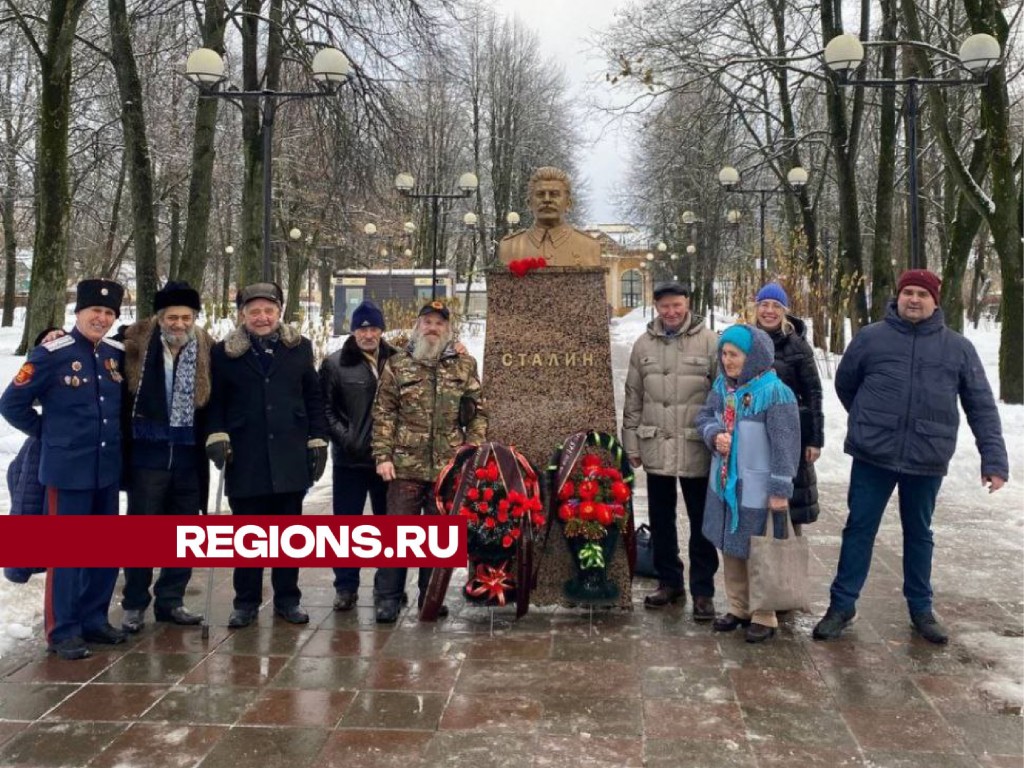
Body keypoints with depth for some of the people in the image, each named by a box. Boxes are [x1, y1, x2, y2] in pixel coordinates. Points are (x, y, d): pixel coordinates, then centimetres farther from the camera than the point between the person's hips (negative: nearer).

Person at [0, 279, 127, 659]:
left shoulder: (117, 354, 6)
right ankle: (63, 631, 10)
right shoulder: (51, 354, -10)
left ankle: (94, 619, 26)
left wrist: (114, 436, 12)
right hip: (68, 469, -6)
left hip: (108, 468, 6)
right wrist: (50, 433, 0)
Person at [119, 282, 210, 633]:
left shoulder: (205, 351, 1)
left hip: (188, 458, 3)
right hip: (146, 456, -3)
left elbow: (210, 406, 8)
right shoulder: (135, 345, -6)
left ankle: (170, 601, 25)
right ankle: (134, 604, 19)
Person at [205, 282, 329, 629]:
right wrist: (217, 435, -9)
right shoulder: (224, 352, 2)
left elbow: (314, 397, 8)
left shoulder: (299, 347, 6)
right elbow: (215, 401, 5)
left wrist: (318, 441, 3)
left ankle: (287, 599, 21)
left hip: (290, 457, 1)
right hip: (245, 458, -1)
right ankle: (246, 602, 17)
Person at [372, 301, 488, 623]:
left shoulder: (465, 365, 7)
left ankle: (431, 596, 22)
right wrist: (383, 456, -6)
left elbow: (478, 413, 7)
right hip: (406, 465, -1)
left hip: (449, 467, 1)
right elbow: (383, 414, 1)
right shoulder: (398, 364, 4)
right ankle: (388, 597, 10)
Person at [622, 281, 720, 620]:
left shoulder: (710, 341, -6)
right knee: (661, 521, 15)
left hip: (696, 449, -4)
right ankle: (669, 581, 30)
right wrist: (631, 442, 9)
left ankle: (703, 590, 18)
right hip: (656, 448, 4)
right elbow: (633, 398, 11)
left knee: (701, 523, 6)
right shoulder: (644, 345, 6)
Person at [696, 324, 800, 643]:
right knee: (730, 548, 17)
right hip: (724, 484, 7)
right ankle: (738, 607, 32)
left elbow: (784, 444, -18)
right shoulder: (722, 386, 3)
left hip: (757, 490, -7)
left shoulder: (775, 392, -19)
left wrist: (780, 489, -17)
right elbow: (705, 416, 12)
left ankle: (764, 615, 19)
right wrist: (714, 435, -11)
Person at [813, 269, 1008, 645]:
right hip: (872, 457, -1)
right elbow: (845, 384, 13)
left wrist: (994, 458, -3)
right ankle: (842, 604, 17)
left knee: (919, 534, 15)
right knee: (859, 529, 6)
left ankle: (921, 609, 29)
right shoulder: (870, 338, -1)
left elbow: (981, 406, 3)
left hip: (927, 461, 1)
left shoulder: (958, 347, 1)